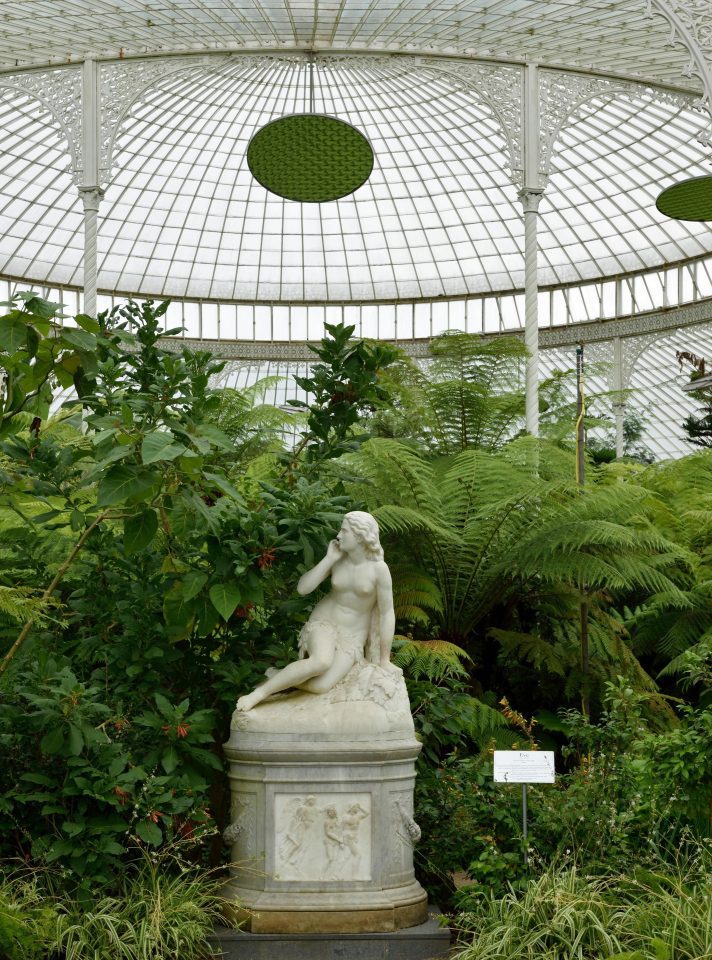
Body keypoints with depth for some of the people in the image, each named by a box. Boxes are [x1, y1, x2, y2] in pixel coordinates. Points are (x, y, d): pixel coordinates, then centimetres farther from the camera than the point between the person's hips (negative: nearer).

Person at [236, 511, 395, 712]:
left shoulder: (378, 568, -15)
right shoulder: (337, 559, -5)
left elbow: (387, 613, -10)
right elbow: (302, 588, -9)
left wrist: (384, 660, -7)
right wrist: (329, 559, -16)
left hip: (352, 637, -1)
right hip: (323, 623, 1)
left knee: (320, 686, -28)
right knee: (321, 662, -36)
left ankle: (280, 677, -3)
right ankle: (258, 693, -27)